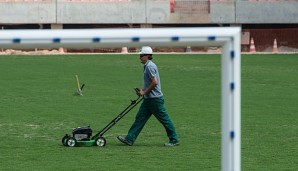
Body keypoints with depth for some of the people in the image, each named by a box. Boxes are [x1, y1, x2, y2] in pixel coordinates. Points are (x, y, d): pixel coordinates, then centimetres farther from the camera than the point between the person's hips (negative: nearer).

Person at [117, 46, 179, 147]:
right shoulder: (148, 66, 15)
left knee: (164, 119, -2)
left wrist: (144, 92, -14)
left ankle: (174, 140, 6)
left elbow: (154, 82, -24)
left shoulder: (150, 66, -16)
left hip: (155, 99, -11)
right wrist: (143, 90, 13)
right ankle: (129, 139, 6)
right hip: (149, 99, 11)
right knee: (140, 118, 7)